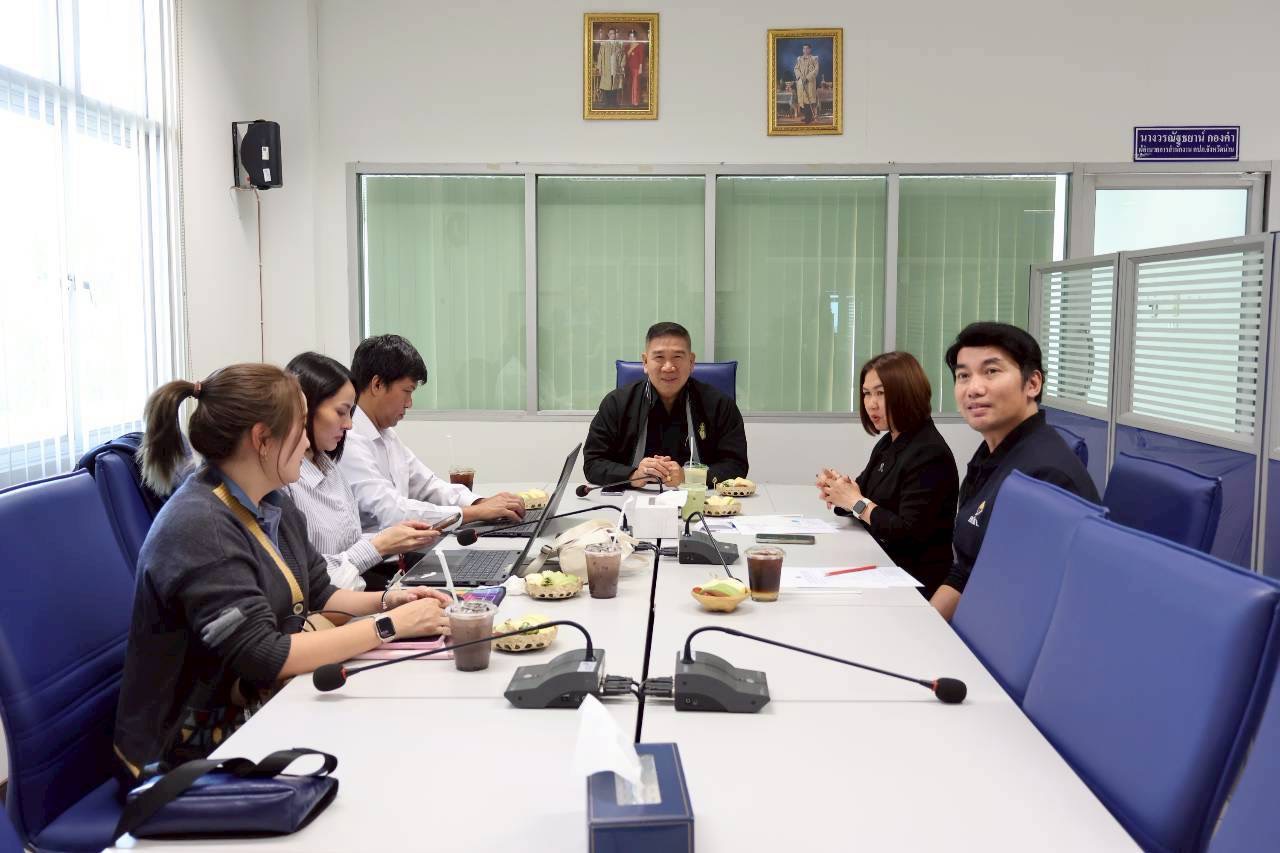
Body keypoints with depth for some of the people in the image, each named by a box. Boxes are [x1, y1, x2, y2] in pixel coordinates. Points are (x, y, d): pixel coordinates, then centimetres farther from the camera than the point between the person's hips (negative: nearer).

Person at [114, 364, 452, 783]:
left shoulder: (274, 504, 6)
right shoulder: (198, 528, -22)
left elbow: (317, 595, 16)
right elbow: (263, 657, -25)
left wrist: (385, 600, -3)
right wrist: (389, 626, -21)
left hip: (262, 708, 8)